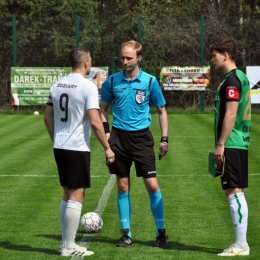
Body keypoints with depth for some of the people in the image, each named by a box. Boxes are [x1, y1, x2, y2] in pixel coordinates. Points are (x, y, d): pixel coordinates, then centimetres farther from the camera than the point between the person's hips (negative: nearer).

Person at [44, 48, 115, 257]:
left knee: (68, 194, 16)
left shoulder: (58, 85, 9)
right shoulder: (88, 86, -12)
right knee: (76, 196, -2)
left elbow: (48, 117, 14)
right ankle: (69, 246, -1)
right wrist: (107, 148, -10)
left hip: (59, 147, 7)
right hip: (78, 148, -7)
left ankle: (66, 243, 20)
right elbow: (95, 122, -18)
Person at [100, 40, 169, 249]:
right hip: (119, 137, 2)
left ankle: (161, 233, 6)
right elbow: (104, 109, 13)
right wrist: (106, 133, 0)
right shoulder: (112, 81, 2)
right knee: (123, 186, 5)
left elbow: (162, 110, 5)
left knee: (152, 185, -5)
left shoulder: (150, 81, -3)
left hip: (141, 137, -1)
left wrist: (164, 139, 0)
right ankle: (126, 233, 14)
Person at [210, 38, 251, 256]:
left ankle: (241, 245, -8)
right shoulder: (239, 77, 16)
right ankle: (241, 243, 14)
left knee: (234, 191, -8)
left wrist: (221, 144, -18)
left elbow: (230, 114, -20)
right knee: (236, 192, 11)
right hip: (239, 143, 10)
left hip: (231, 145, -10)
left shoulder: (231, 80, -13)